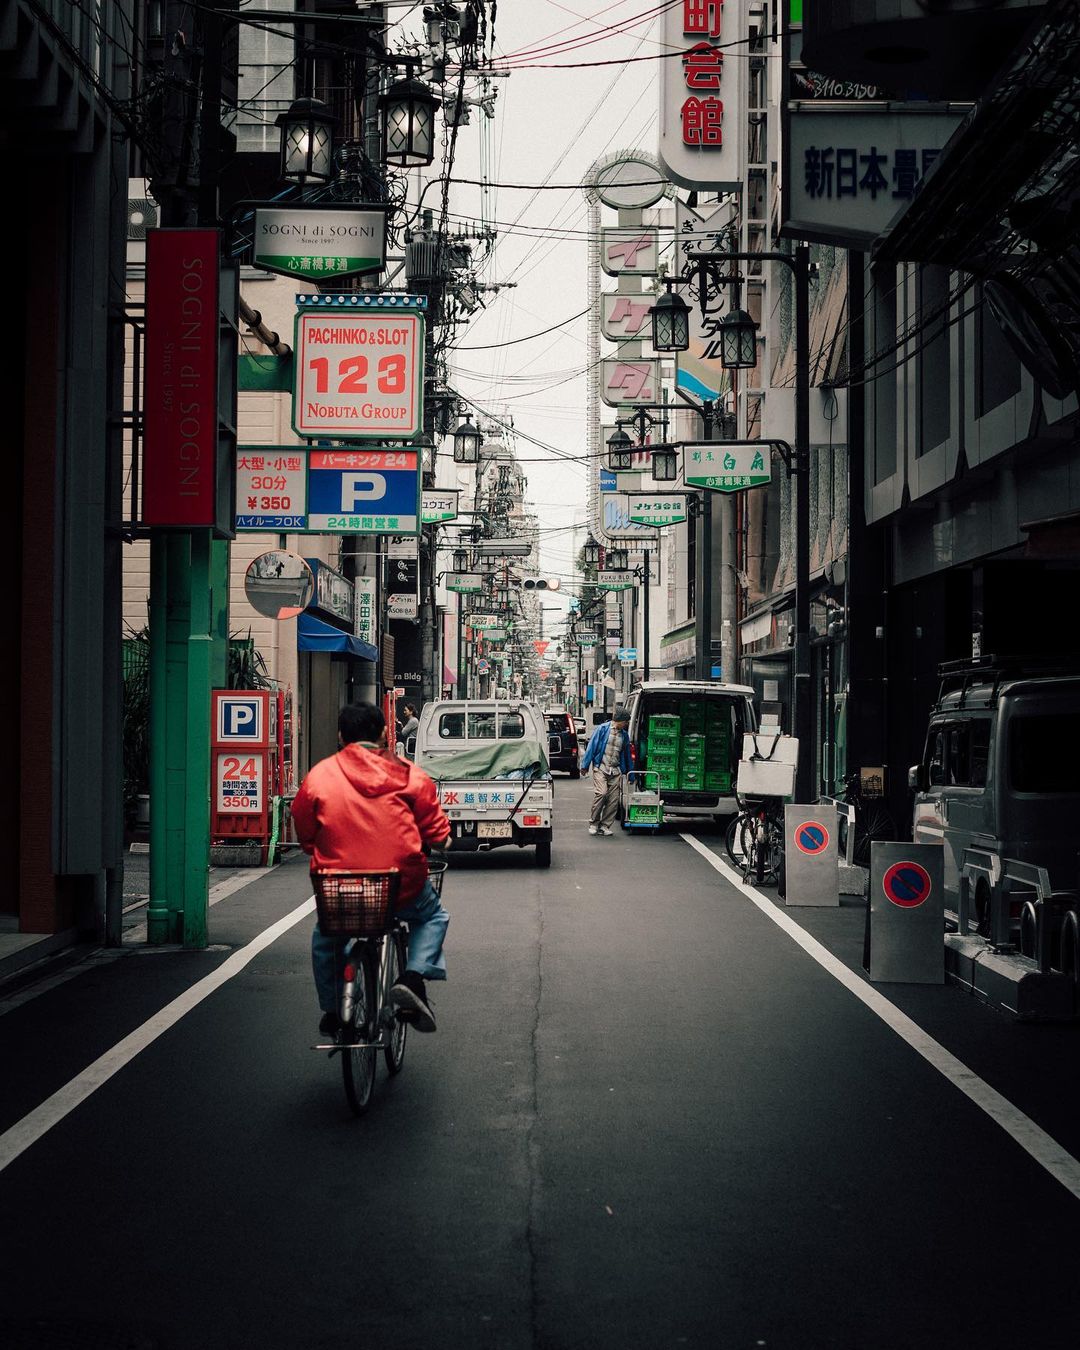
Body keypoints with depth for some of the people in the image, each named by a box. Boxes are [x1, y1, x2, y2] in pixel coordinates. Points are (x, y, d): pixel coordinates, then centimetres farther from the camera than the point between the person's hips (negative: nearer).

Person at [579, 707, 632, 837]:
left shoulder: (624, 735, 14)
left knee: (613, 799, -3)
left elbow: (627, 754, 21)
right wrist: (585, 765, -7)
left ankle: (604, 826, 4)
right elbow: (592, 747, -2)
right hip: (600, 768, -5)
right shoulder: (602, 729, 0)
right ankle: (593, 823, -6)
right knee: (601, 793, -19)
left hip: (616, 771, 5)